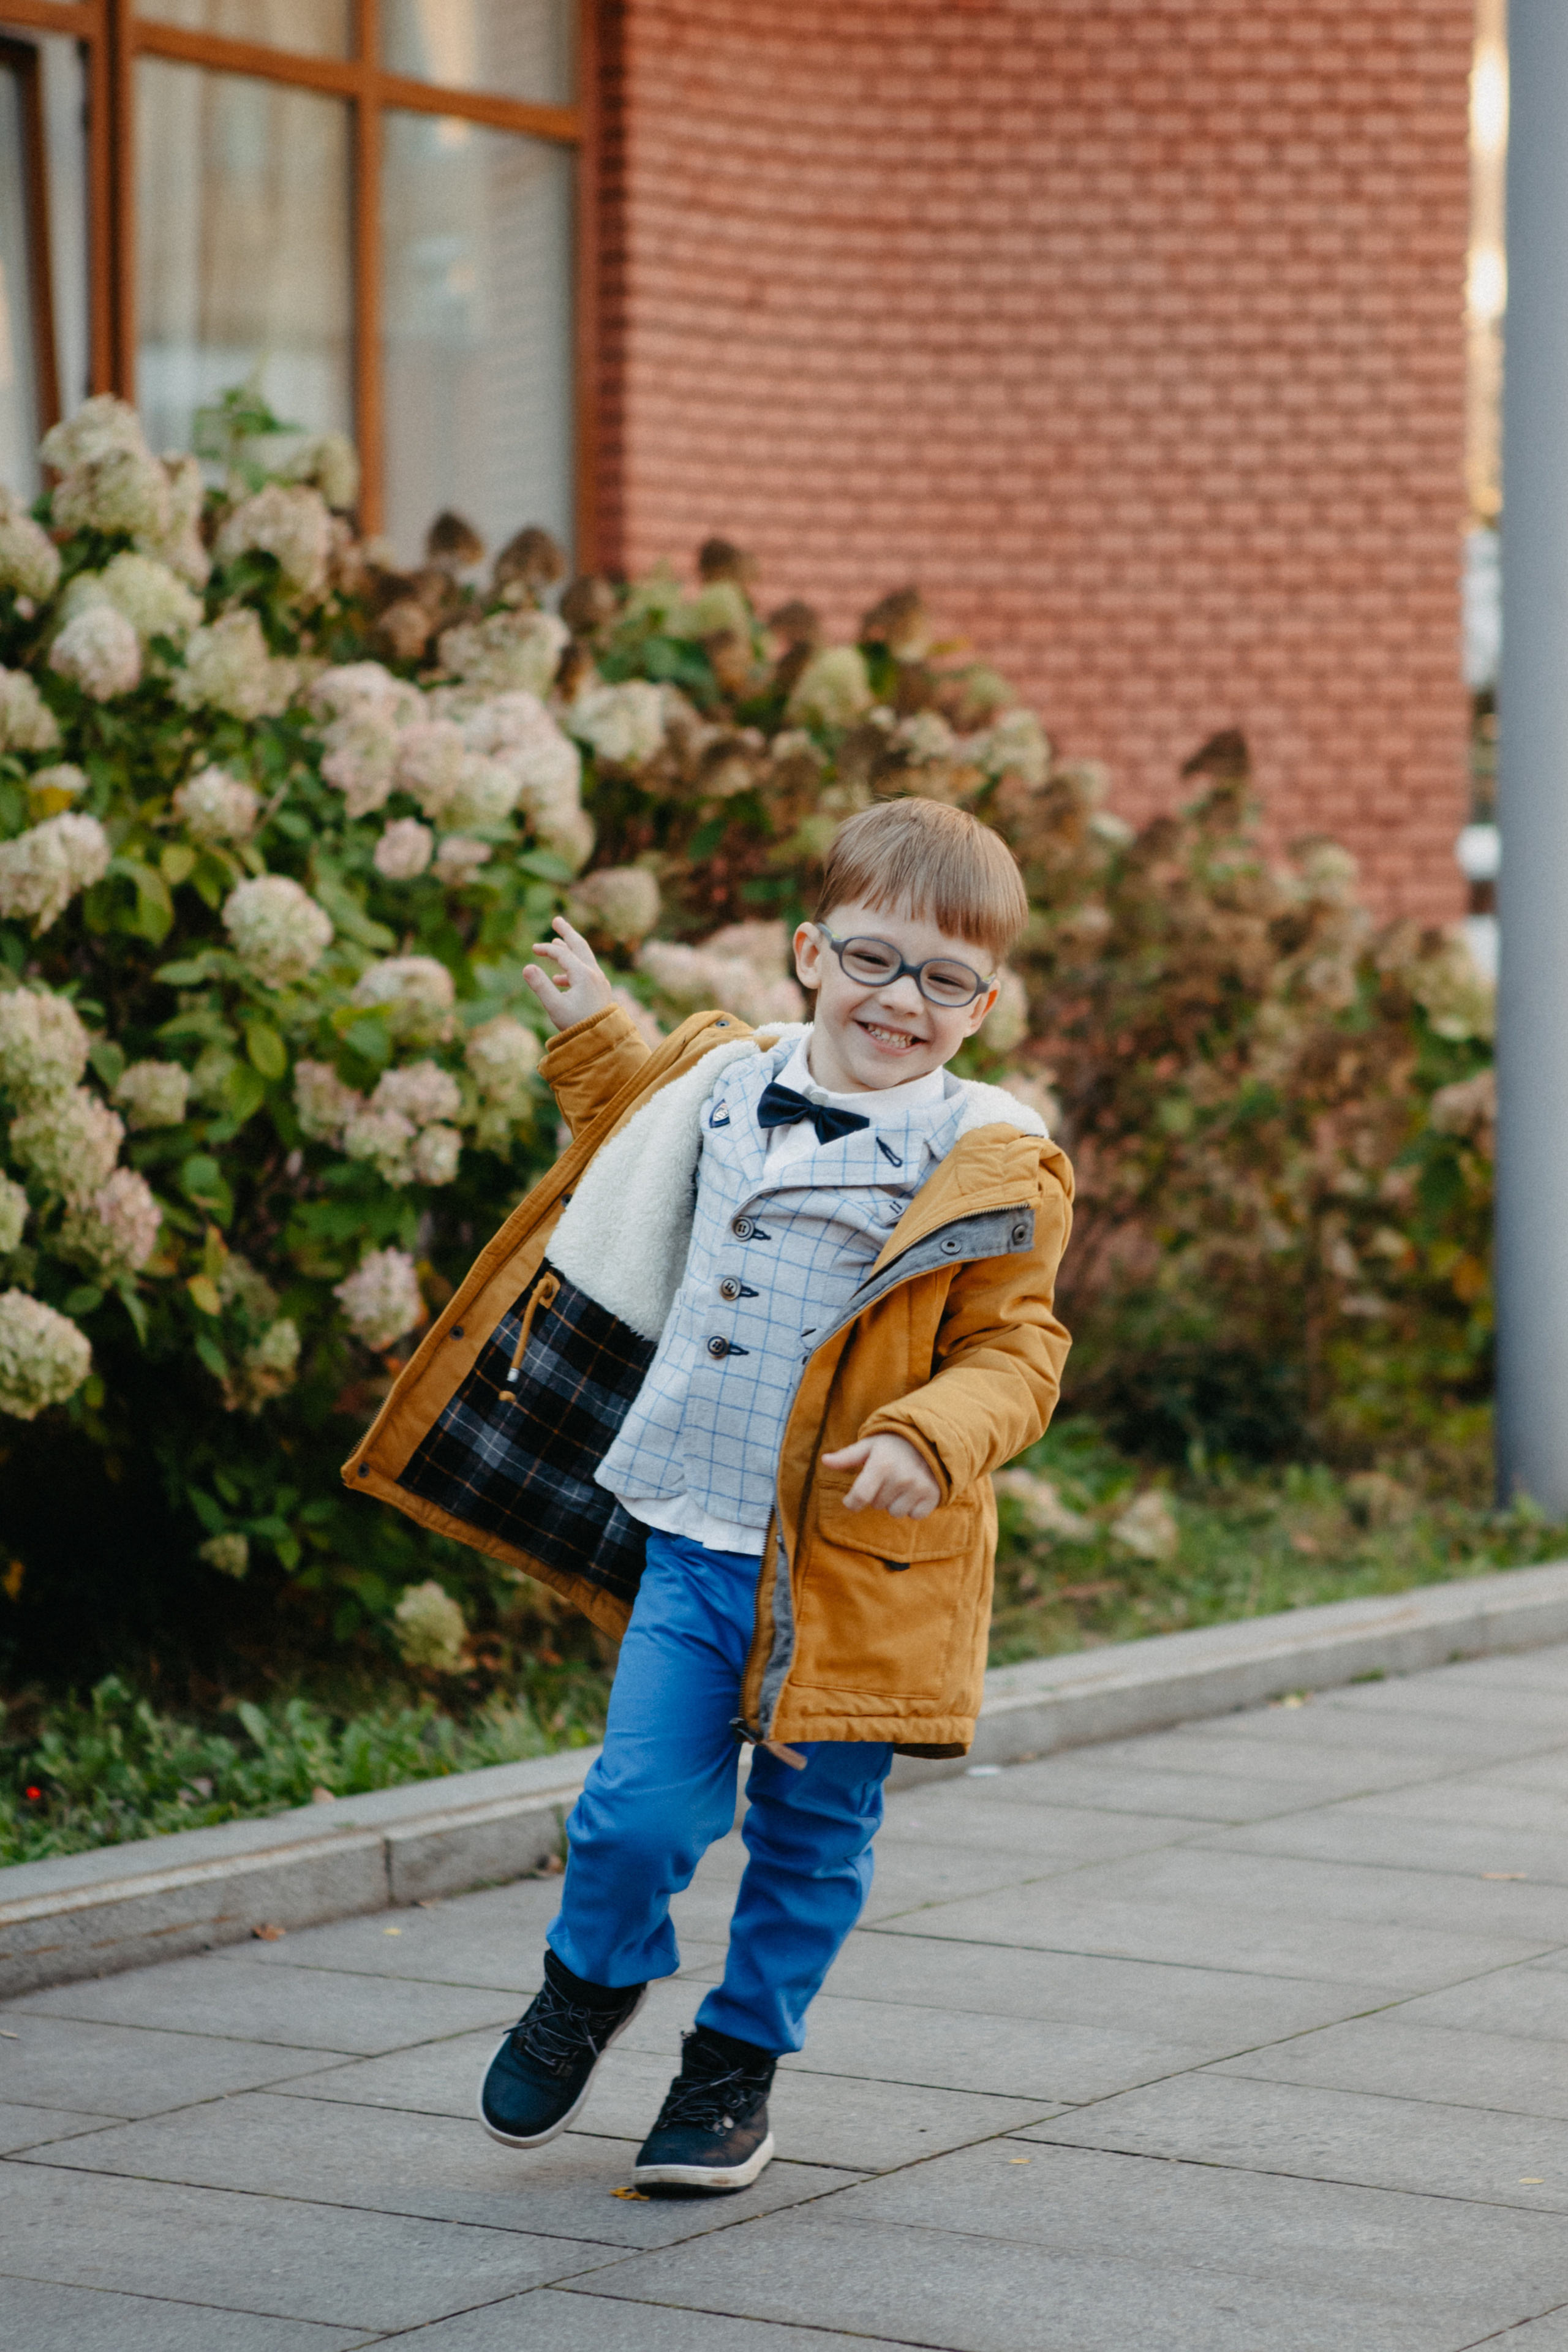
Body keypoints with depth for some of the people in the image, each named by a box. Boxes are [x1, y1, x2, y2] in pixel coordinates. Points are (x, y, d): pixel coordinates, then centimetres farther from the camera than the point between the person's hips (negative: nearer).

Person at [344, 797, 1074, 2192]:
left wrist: (931, 1440, -25)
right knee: (640, 1806, -2)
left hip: (859, 1566, -3)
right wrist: (594, 1033, 25)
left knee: (813, 1834, 11)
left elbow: (1014, 1350, -8)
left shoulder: (983, 1171, -8)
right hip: (697, 1538, 3)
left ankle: (739, 2062, 32)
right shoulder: (728, 1092, 6)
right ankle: (593, 1983, 29)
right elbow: (647, 1146, 29)